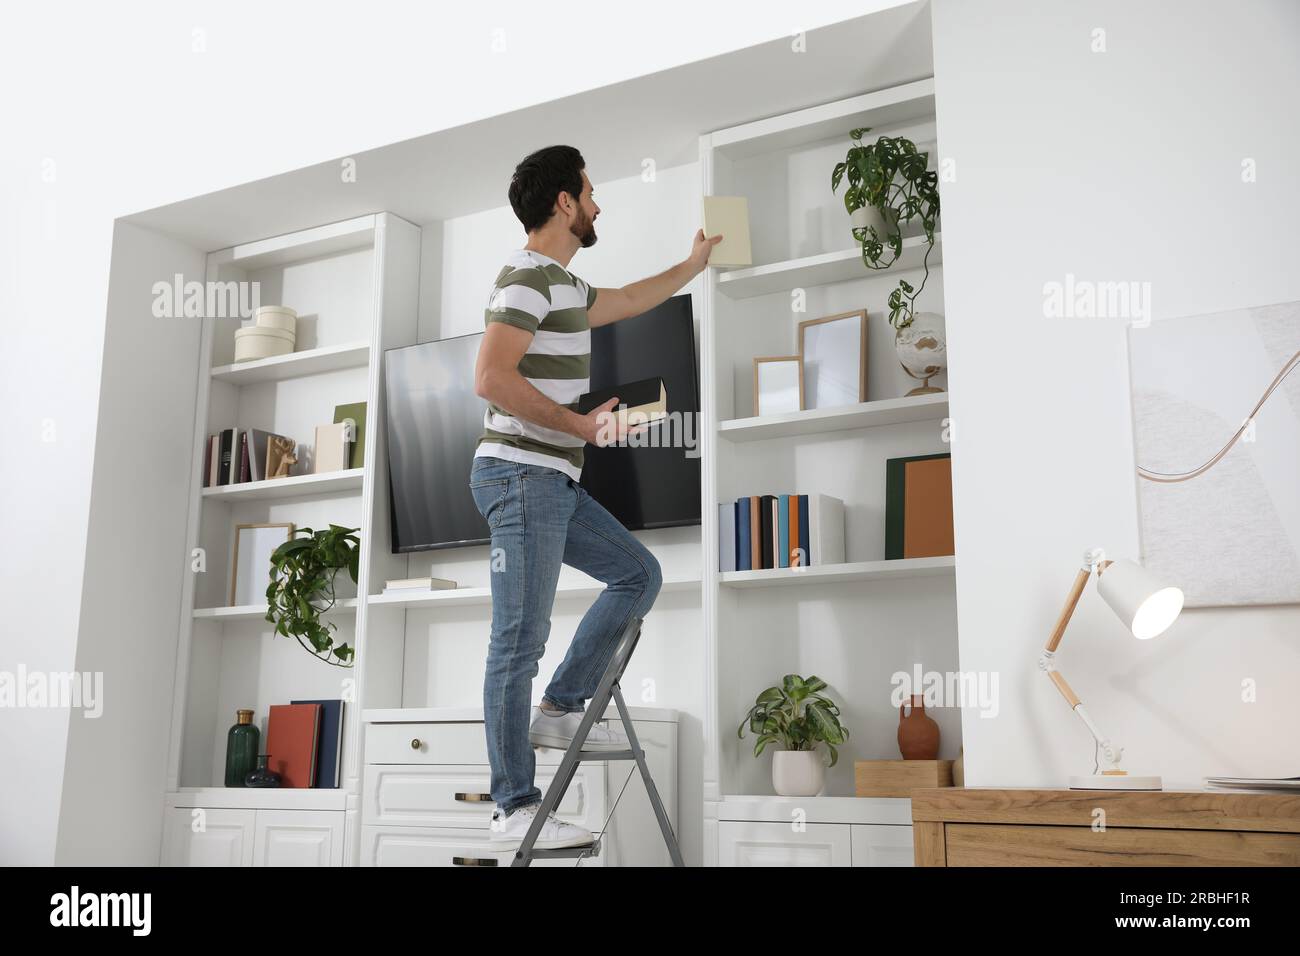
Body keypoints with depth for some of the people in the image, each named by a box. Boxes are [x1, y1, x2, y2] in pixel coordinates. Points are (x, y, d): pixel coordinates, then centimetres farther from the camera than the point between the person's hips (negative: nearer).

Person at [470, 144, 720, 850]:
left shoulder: (563, 284, 21)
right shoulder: (528, 276, -11)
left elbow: (629, 300, 40)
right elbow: (492, 379, -22)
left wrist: (695, 263, 48)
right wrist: (581, 424, -18)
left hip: (553, 481, 10)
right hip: (520, 474, -10)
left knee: (638, 573, 12)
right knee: (520, 641, -8)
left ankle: (558, 709, 11)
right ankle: (514, 809, -1)